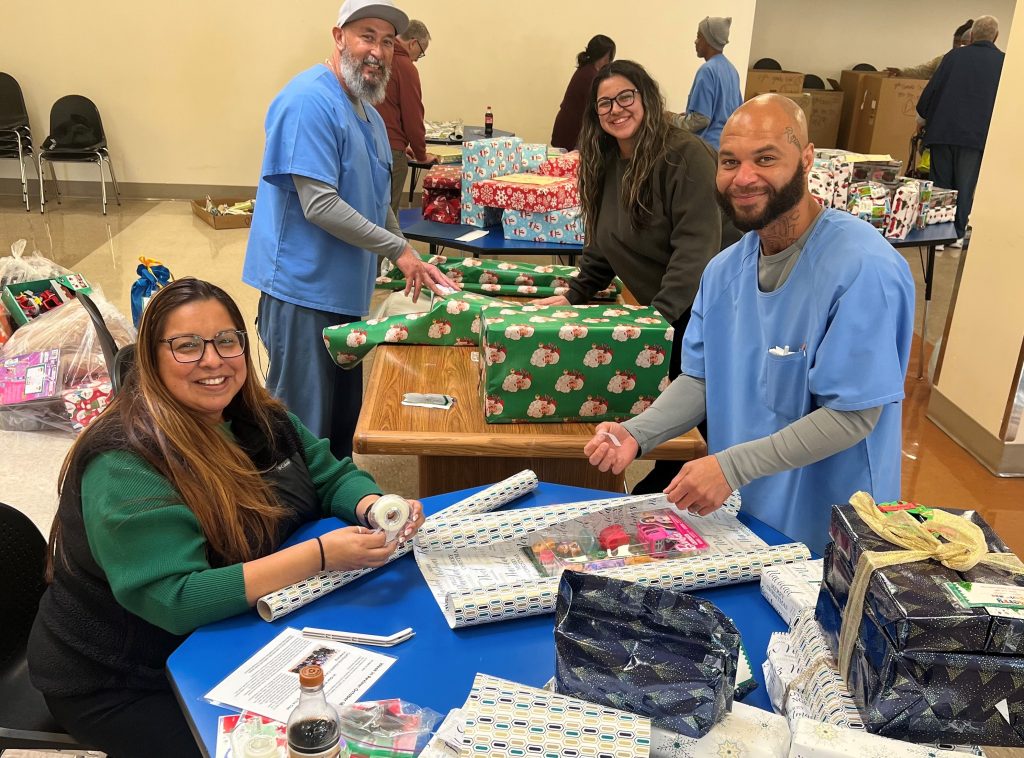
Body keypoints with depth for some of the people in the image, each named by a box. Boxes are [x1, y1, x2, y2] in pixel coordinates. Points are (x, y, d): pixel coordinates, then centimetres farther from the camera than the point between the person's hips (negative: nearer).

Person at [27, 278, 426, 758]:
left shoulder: (257, 418, -4)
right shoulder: (126, 464, -27)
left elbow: (332, 476, 5)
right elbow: (174, 601, -32)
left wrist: (375, 508, -19)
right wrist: (319, 555, -38)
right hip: (128, 686, -6)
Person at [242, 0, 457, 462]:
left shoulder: (367, 111, 14)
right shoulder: (310, 101, -16)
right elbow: (320, 205, -22)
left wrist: (412, 265, 9)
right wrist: (399, 249, -15)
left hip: (345, 290, 9)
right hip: (303, 290, -9)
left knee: (343, 417, 19)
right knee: (303, 428, 1)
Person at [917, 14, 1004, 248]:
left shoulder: (954, 56, 2)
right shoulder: (1004, 62, 1)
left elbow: (931, 89, 3)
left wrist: (922, 115, 18)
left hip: (943, 131, 1)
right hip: (977, 136, 0)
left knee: (939, 184, 8)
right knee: (964, 187, 7)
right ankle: (957, 234, 9)